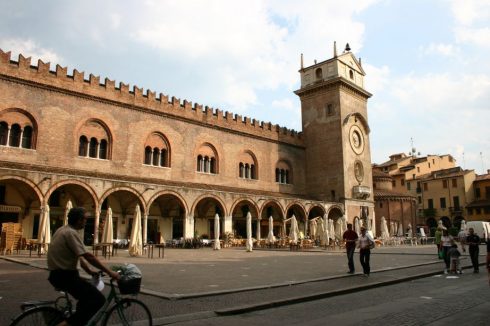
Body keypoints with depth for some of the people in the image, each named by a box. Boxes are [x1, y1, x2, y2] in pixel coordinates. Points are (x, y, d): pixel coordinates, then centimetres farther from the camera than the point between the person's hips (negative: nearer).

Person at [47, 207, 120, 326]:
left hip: (59, 274, 10)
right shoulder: (71, 233, -17)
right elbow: (88, 256, -23)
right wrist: (109, 272, -19)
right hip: (64, 276, -10)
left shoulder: (63, 230, 13)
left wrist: (89, 271, 14)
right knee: (98, 299, -15)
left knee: (87, 294, 23)